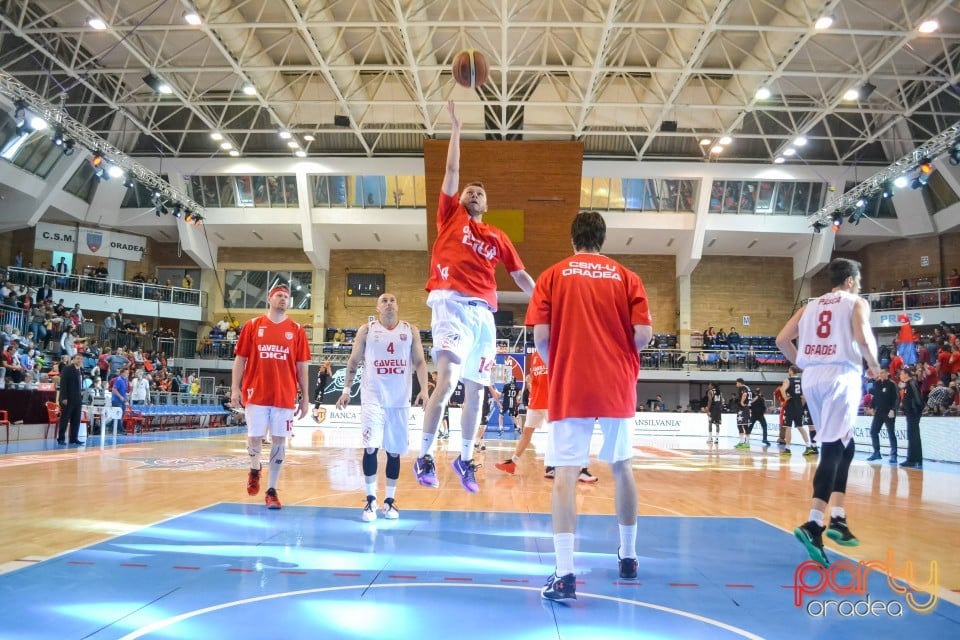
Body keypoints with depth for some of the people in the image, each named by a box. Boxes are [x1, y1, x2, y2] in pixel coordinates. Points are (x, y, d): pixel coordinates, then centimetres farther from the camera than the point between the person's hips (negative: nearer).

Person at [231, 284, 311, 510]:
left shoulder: (297, 330, 6)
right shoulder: (252, 326, 5)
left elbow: (301, 366, 8)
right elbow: (240, 359, 6)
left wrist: (305, 397, 5)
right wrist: (235, 388, -2)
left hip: (285, 397, 1)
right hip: (256, 395, -1)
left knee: (279, 441, 2)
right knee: (255, 438, 1)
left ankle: (271, 490, 11)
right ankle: (254, 470, 34)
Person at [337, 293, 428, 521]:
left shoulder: (411, 331, 7)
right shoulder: (366, 330, 4)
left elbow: (420, 362, 5)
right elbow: (353, 361, 7)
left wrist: (424, 389, -7)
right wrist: (346, 389, 0)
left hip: (400, 400, 2)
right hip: (373, 398, -2)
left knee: (394, 451, 6)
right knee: (371, 447, -11)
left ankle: (390, 500, 17)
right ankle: (371, 499, 0)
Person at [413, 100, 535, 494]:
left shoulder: (497, 238, 21)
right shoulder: (451, 216, 13)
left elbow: (520, 276, 23)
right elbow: (452, 172, 8)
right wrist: (455, 129, 7)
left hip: (484, 312, 5)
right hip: (452, 304, -4)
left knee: (476, 389, 9)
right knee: (447, 381, -20)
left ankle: (465, 459, 24)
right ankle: (424, 456, -10)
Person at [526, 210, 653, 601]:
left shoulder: (552, 276, 3)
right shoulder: (626, 277, 5)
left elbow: (540, 336, -6)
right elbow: (643, 334, -4)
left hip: (568, 388, -2)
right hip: (617, 386, 2)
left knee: (566, 473, -3)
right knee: (621, 467, 18)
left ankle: (565, 573, -11)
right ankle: (627, 556, 31)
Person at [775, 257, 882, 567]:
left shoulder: (810, 305, 19)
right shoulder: (857, 302, 5)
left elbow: (782, 340, 11)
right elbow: (863, 338, -14)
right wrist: (874, 365, 3)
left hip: (812, 378, 6)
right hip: (841, 376, -6)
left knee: (843, 446, 19)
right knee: (833, 450, -9)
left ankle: (837, 518, 15)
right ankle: (813, 524, -20)